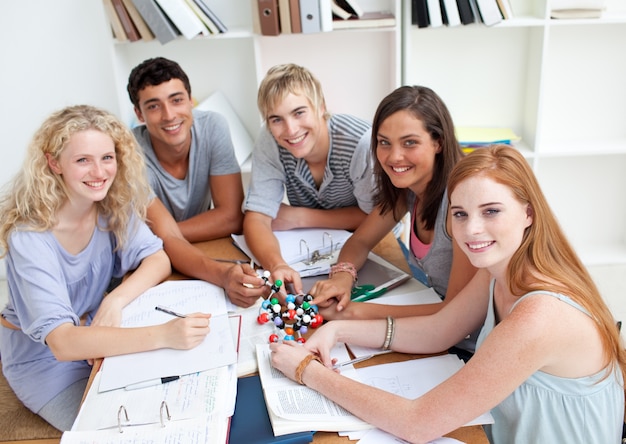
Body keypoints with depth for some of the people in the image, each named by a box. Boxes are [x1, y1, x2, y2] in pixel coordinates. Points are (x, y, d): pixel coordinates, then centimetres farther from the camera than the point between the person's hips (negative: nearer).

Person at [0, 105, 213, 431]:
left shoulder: (113, 204, -12)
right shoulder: (29, 239, -30)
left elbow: (158, 259, -14)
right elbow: (62, 343, -38)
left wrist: (116, 300, -33)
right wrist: (162, 335, -50)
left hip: (99, 336, 5)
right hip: (42, 358, -5)